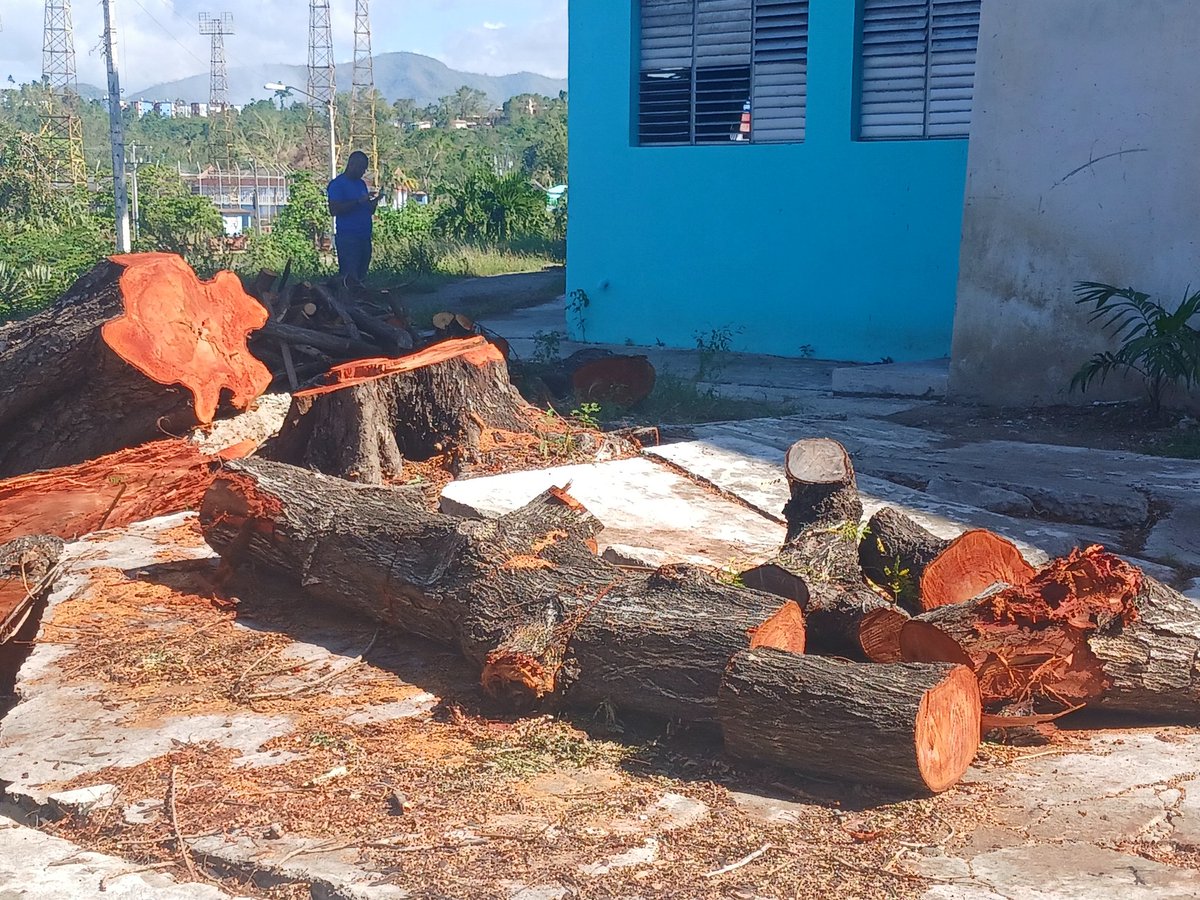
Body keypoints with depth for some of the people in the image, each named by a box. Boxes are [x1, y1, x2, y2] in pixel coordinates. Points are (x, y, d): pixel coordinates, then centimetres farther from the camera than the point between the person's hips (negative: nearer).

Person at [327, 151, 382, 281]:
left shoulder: (361, 184, 18)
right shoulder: (338, 184, -5)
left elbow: (369, 211, 22)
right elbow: (334, 210, -17)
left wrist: (375, 201, 1)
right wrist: (358, 201, -19)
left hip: (364, 236, 8)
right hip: (348, 237, -8)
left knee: (361, 275, 5)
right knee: (349, 277, -12)